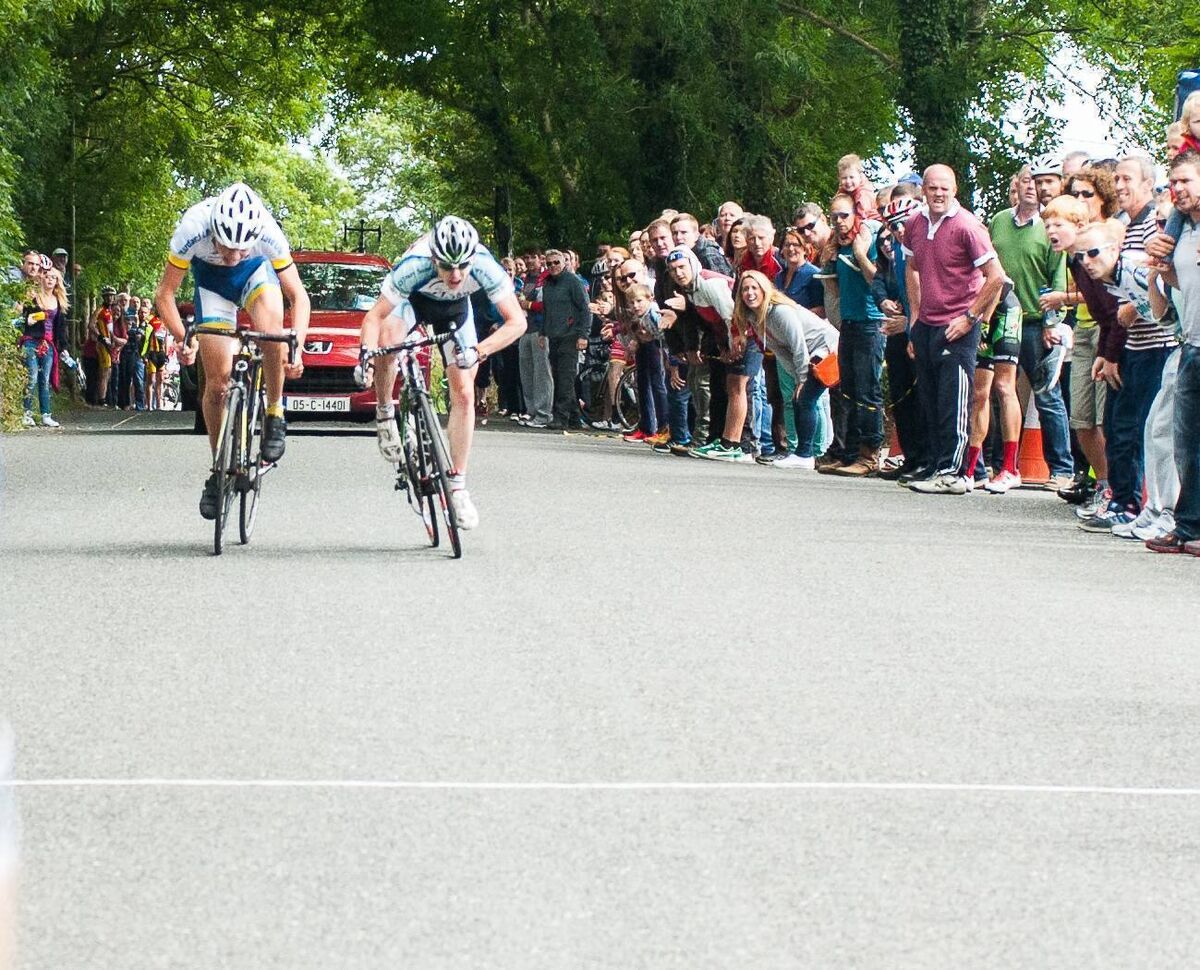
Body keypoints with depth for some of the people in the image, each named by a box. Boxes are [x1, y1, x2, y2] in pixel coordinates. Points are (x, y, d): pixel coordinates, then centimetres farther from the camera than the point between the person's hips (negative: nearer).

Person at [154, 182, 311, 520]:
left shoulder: (268, 231, -36)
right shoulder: (193, 228, -37)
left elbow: (298, 295, -26)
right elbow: (164, 293, -25)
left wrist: (296, 346, -39)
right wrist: (183, 339, -38)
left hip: (257, 270, -1)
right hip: (211, 277, 1)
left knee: (272, 329, -35)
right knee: (217, 381, -5)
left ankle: (274, 415, -15)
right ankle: (219, 471, 10)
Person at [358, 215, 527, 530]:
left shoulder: (484, 267, -38)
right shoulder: (414, 267, -41)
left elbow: (517, 321, -39)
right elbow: (375, 316, -35)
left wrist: (478, 351, -53)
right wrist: (366, 352, -54)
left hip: (454, 307, 2)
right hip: (413, 299, -2)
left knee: (464, 394, -7)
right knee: (387, 337, -36)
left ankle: (457, 486, 1)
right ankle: (384, 415, -12)